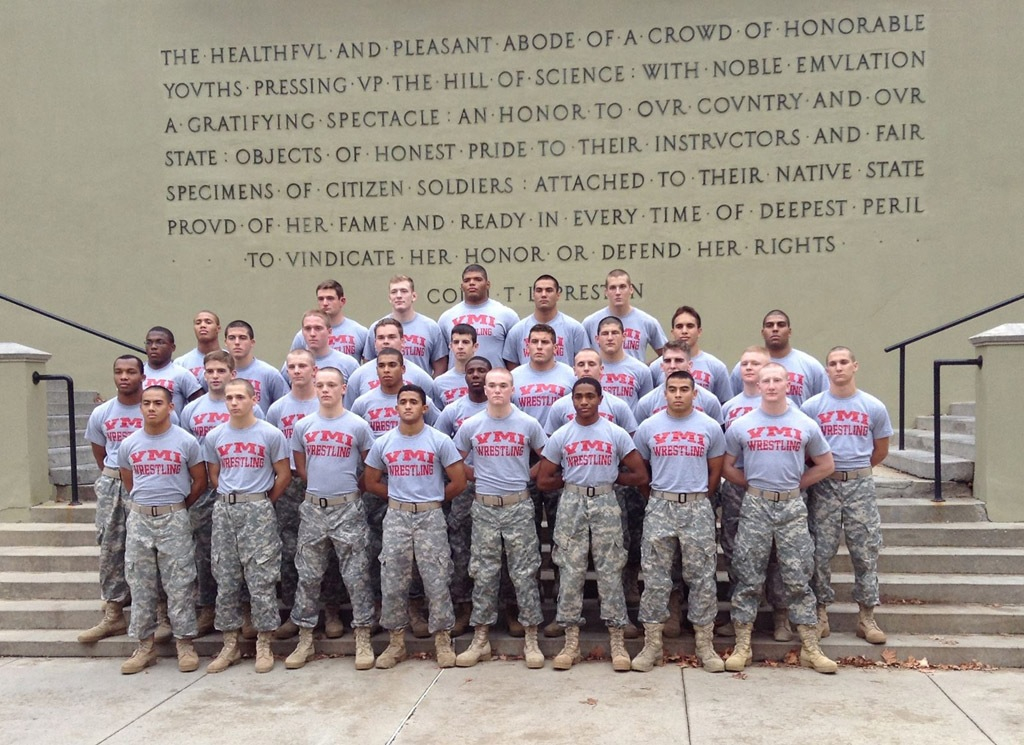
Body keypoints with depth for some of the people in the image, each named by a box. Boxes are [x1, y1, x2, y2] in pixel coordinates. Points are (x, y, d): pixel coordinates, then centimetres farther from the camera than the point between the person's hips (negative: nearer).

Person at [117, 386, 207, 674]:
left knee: (179, 583, 0)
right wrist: (143, 503, 11)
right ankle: (144, 645, 15)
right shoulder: (129, 444, 5)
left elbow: (200, 481, 4)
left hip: (174, 518, -3)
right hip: (139, 519, 3)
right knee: (141, 584, 7)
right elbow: (128, 482, 18)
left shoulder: (186, 442, -3)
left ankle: (184, 643, 8)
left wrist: (179, 507, 7)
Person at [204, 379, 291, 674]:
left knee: (261, 579, -2)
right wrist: (230, 500, 8)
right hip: (224, 510, 4)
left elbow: (284, 475, 1)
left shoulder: (271, 434, -3)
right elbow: (214, 476, 15)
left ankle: (264, 645, 6)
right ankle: (230, 644, 17)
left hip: (258, 509, -4)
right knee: (226, 580, 8)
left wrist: (263, 504, 3)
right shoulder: (214, 437, 7)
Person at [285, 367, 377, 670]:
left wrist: (348, 487, 5)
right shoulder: (303, 426, 5)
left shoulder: (358, 426, -3)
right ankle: (305, 641, 18)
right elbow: (300, 468, 15)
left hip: (348, 508, -3)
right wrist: (319, 488, 10)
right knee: (308, 576, 9)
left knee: (356, 575, 0)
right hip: (313, 508, 3)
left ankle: (363, 641, 8)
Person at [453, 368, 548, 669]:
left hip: (519, 506, -1)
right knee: (484, 574, 7)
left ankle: (531, 640, 10)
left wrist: (527, 475, 2)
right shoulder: (470, 426, 2)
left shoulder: (528, 424, -1)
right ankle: (480, 639, 16)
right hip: (484, 507, 1)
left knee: (524, 573, 1)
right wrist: (477, 475, 3)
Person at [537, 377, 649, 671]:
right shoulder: (560, 436, 4)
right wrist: (572, 481, 5)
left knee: (610, 572, 0)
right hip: (571, 505, 1)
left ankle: (617, 642, 7)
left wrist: (610, 477, 4)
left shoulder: (616, 434, 1)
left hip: (605, 503, -1)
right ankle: (571, 643, 9)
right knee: (571, 572, 2)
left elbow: (640, 476, 1)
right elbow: (543, 480, 6)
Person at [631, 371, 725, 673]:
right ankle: (652, 644, 9)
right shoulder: (648, 427, 2)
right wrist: (657, 498, 9)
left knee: (702, 577, 3)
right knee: (655, 578, 2)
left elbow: (716, 471, 10)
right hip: (660, 507, 0)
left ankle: (705, 644, 12)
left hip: (698, 507, 0)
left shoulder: (710, 427, 2)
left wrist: (699, 500, 11)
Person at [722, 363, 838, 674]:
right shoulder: (740, 425, 2)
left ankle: (810, 648, 9)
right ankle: (742, 646, 10)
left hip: (792, 506, 0)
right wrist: (753, 486, 2)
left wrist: (795, 484, 4)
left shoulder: (805, 425, 3)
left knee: (798, 578, 3)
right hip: (755, 507, 0)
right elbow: (727, 466, 8)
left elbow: (825, 465, 11)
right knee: (749, 578, 3)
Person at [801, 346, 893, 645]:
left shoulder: (874, 407, 4)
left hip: (860, 485, 1)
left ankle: (867, 616, 13)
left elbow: (881, 450, 14)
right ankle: (820, 614, 11)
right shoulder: (811, 406, 0)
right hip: (824, 485, -1)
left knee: (866, 552, 3)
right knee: (821, 551, 1)